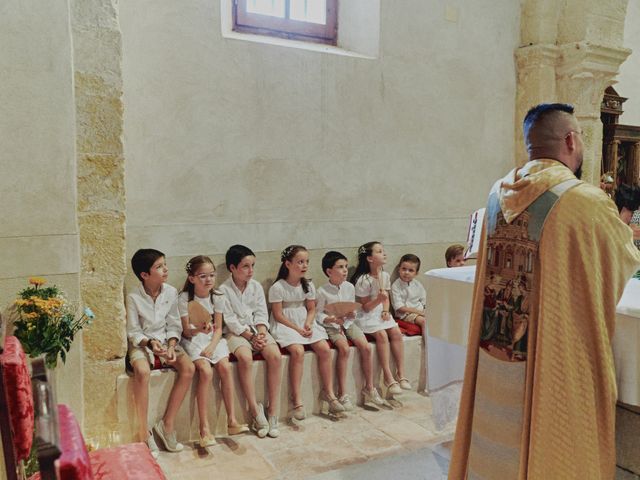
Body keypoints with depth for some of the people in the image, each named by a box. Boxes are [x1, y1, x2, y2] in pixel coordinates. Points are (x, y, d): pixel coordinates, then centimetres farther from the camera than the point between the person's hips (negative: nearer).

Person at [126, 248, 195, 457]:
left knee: (188, 368, -23)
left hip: (166, 341, 4)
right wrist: (150, 343, -25)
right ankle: (143, 432, -22)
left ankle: (167, 424, -11)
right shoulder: (133, 297, -12)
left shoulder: (171, 292, -3)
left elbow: (173, 325, 3)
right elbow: (133, 332, -8)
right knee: (142, 372, -36)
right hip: (141, 344, -3)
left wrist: (171, 346, -12)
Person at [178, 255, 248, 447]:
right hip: (193, 340, -3)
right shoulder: (184, 298, -11)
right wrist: (198, 329, -30)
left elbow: (218, 329, 1)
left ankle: (232, 420, -12)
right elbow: (186, 331, -9)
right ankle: (204, 427, -19)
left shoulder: (217, 297, 0)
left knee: (225, 367, -21)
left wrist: (211, 346, -15)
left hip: (213, 339, 4)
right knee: (206, 371, -26)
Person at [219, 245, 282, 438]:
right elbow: (230, 320, -10)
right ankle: (255, 410, -21)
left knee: (275, 355, -23)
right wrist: (250, 336, -16)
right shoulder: (224, 290, -6)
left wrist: (261, 333, -12)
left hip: (257, 330, 4)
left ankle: (272, 410, -15)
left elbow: (261, 313, 6)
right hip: (236, 332, -4)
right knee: (245, 357, -34)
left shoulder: (256, 286, 8)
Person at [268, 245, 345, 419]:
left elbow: (311, 309, 10)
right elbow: (278, 315, -12)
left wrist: (308, 324, -10)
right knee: (298, 351, -31)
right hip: (285, 326, -5)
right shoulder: (277, 288, -11)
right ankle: (297, 400, -22)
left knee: (325, 348, -15)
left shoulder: (308, 285, 6)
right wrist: (297, 329, -17)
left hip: (305, 324, 6)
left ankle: (328, 392, 0)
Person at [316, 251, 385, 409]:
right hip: (331, 325, -5)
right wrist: (333, 319, -24)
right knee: (344, 348, -29)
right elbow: (318, 314, -8)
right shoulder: (323, 292, -11)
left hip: (348, 323, 5)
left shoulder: (350, 287, 3)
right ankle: (342, 393, -17)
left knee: (366, 347, -15)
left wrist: (352, 315, -11)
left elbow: (353, 308, 12)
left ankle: (369, 388, 2)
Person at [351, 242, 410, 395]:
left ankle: (401, 374, -7)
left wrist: (386, 310, -3)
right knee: (382, 335, -26)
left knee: (396, 332, -14)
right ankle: (388, 377, -19)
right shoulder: (363, 280, -18)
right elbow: (365, 307, -13)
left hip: (380, 312, 7)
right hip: (366, 315, -7)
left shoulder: (385, 276, 3)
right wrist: (379, 299, -28)